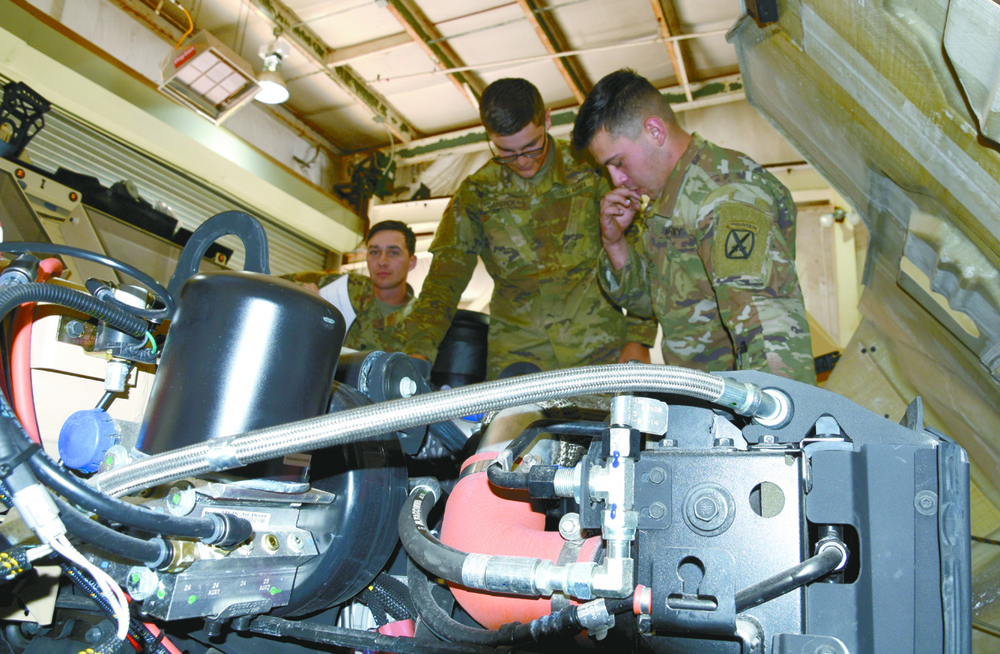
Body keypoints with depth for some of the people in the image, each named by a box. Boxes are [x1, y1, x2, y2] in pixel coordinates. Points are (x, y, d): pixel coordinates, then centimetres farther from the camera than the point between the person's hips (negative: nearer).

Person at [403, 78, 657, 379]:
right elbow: (443, 282, 3)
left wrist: (638, 339, -3)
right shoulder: (476, 194, 6)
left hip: (602, 352, -1)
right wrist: (419, 351, -13)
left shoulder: (591, 170, 3)